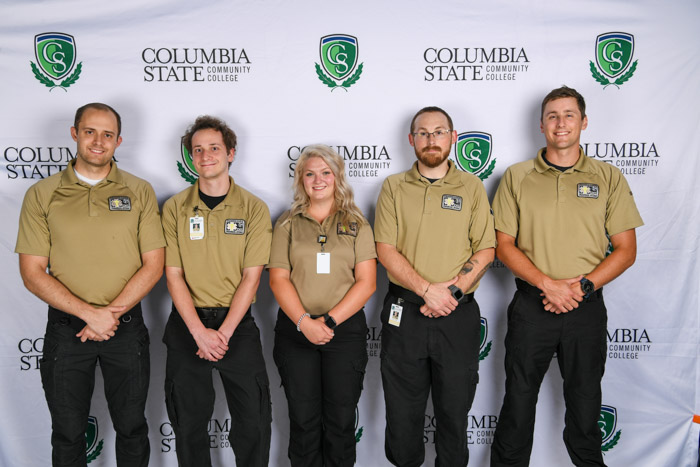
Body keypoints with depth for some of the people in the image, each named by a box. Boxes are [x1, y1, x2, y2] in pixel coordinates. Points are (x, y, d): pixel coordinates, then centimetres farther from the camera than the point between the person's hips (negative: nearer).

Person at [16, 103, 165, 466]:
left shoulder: (139, 192, 1)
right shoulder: (41, 195, 0)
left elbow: (153, 265, -2)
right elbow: (32, 273, -5)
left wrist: (113, 313, -13)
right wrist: (89, 313, -15)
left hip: (126, 328, 0)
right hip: (66, 329, 0)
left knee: (131, 428, 13)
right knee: (67, 433, 14)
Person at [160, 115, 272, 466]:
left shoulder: (254, 209, -1)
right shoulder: (175, 208, 2)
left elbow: (251, 276, -5)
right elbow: (173, 275, -2)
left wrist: (224, 332, -12)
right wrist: (200, 331, -12)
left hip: (237, 323, -1)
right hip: (187, 325, 1)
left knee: (253, 422, 3)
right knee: (188, 422, 12)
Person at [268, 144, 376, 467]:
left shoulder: (356, 223, 7)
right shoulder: (287, 224, 9)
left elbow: (366, 282, -1)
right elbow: (278, 279, 0)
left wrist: (330, 320, -12)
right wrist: (305, 322, -14)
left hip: (345, 329, 0)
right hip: (295, 329, 1)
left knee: (341, 419, 5)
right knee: (303, 419, 6)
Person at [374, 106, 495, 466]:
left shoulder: (471, 187, 6)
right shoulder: (393, 187, 5)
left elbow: (486, 250, 1)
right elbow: (386, 251, -4)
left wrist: (452, 291, -13)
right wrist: (428, 289, -15)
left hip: (458, 315, 0)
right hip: (403, 312, 0)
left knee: (455, 409, 11)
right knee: (402, 411, 11)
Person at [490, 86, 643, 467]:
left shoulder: (609, 178, 4)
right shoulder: (517, 177, 3)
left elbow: (626, 250, 2)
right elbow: (504, 245, -1)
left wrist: (582, 286, -12)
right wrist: (548, 284, -14)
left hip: (586, 308, 1)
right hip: (531, 305, 0)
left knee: (585, 401, 13)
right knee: (519, 397, 9)